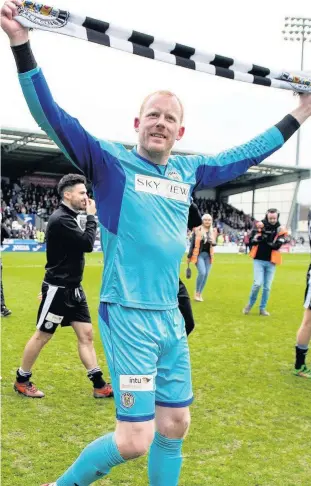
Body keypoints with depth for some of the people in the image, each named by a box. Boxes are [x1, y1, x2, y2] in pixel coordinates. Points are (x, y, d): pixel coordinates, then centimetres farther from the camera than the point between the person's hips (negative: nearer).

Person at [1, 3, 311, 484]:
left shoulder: (188, 171, 11)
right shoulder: (111, 162, -4)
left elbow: (245, 154, 24)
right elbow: (52, 116, -14)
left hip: (172, 317, 6)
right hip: (128, 316, -6)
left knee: (175, 426, 14)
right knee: (135, 439, -6)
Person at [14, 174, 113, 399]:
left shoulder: (70, 218, 11)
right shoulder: (60, 219, -19)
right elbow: (87, 244, -21)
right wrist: (91, 216, -13)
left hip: (73, 288, 9)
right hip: (58, 289, -9)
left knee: (86, 334, 7)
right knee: (42, 335, 4)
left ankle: (99, 385, 12)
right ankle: (22, 380, 23)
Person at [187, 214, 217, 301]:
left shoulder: (213, 231, 8)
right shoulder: (197, 230, -4)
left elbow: (214, 243, 15)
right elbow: (192, 243, -2)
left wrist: (213, 243, -10)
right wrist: (189, 256, -3)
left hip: (208, 255, 5)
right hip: (199, 254, -5)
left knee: (206, 274, 3)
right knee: (202, 272, -18)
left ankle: (200, 293, 16)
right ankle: (197, 293, -1)